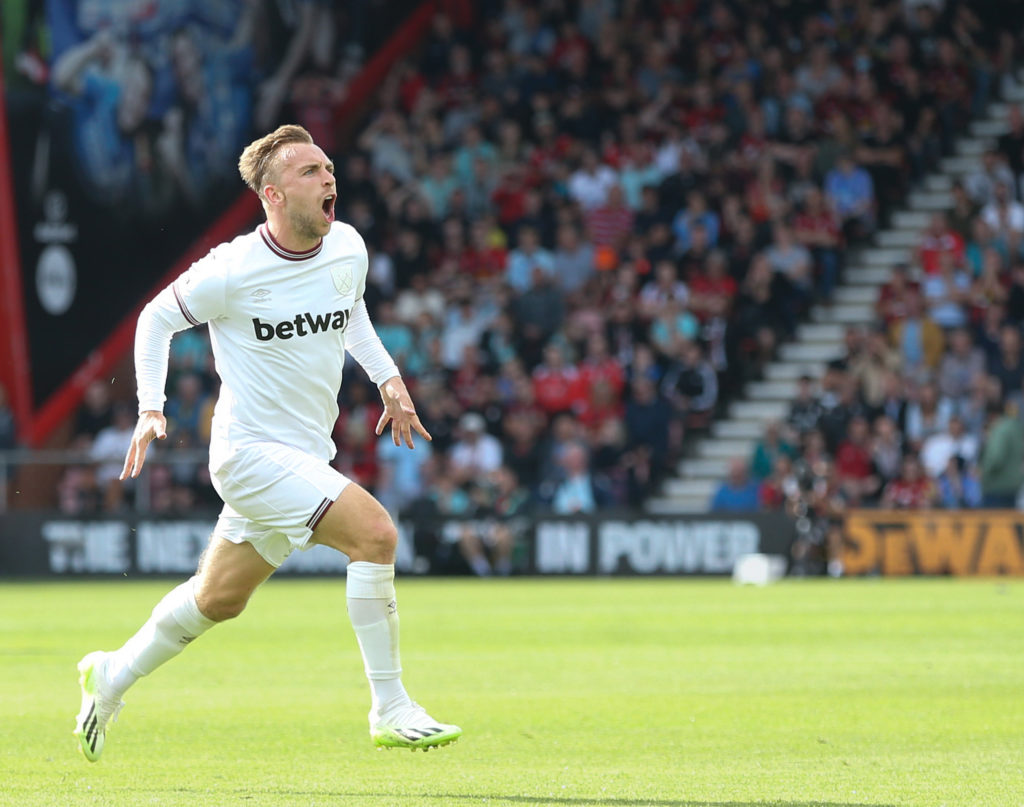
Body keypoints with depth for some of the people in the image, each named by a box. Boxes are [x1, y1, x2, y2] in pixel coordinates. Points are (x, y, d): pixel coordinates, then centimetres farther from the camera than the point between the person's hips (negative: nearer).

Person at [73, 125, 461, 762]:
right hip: (251, 452, -7)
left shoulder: (348, 248, 1)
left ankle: (113, 676, 41)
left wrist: (387, 377, 10)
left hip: (307, 458, 7)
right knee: (376, 532, -23)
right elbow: (157, 319, -1)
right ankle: (391, 711, -16)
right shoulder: (232, 271, -17)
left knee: (219, 598, 19)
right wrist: (151, 410, -9)